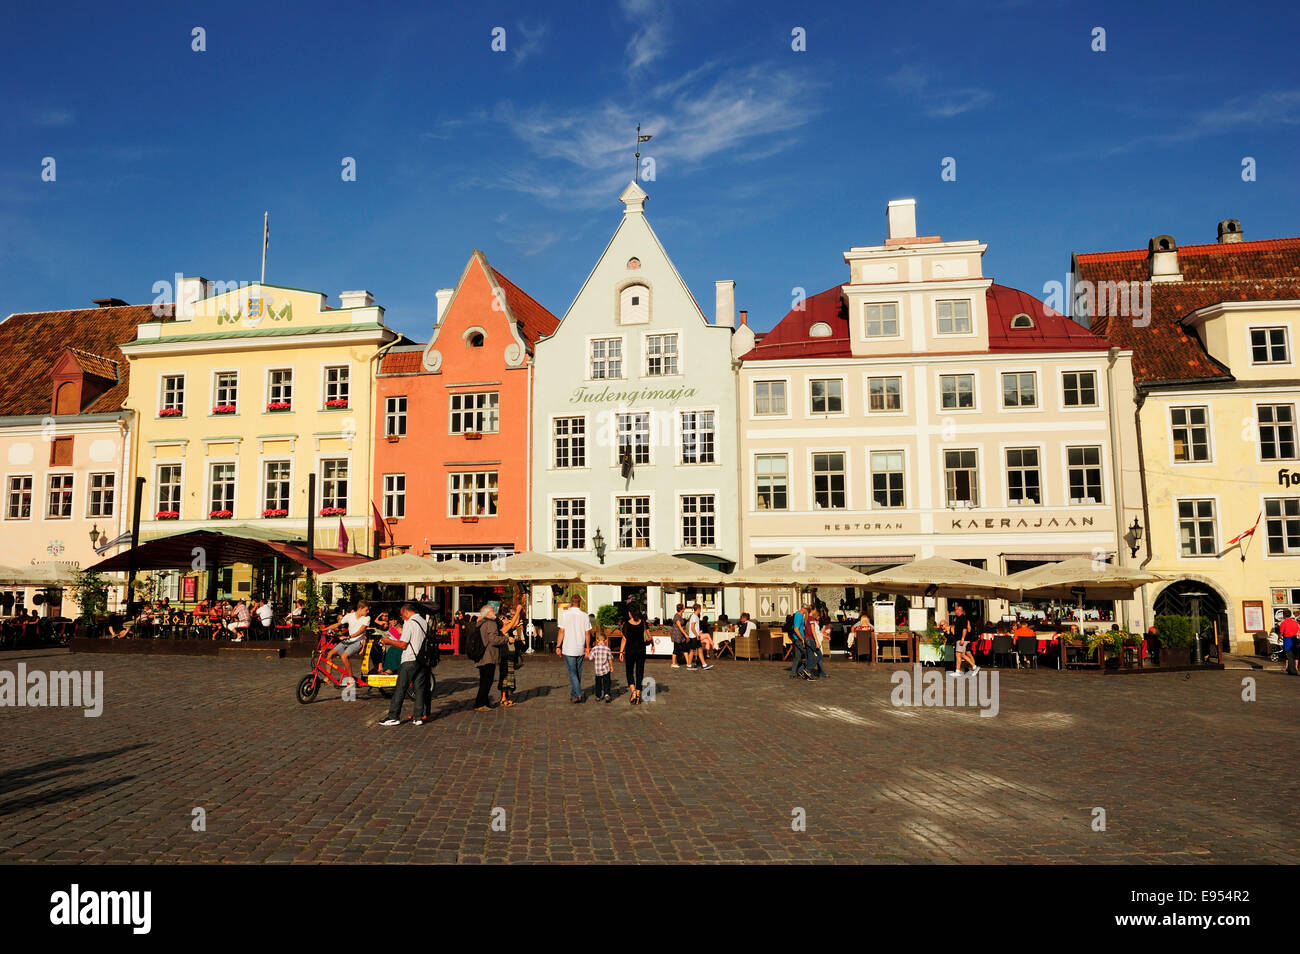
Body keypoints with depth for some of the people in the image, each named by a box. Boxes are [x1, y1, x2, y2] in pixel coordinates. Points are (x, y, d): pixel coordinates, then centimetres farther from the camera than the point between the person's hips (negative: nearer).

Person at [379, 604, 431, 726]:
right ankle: (419, 717, 6)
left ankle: (394, 717, 1)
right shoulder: (424, 622, 13)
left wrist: (389, 641, 3)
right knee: (420, 688, 7)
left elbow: (403, 645, -12)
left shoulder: (409, 623, -9)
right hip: (423, 660, 7)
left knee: (400, 689, 0)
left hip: (410, 660, -7)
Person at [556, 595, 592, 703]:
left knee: (572, 673, 0)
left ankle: (578, 694, -14)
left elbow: (562, 631, -6)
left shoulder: (565, 614, -5)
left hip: (568, 649, -3)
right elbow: (587, 633, 3)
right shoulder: (584, 616, 1)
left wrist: (558, 646, 0)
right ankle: (573, 695, 20)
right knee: (578, 673, 14)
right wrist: (587, 648, 12)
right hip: (580, 649, 3)